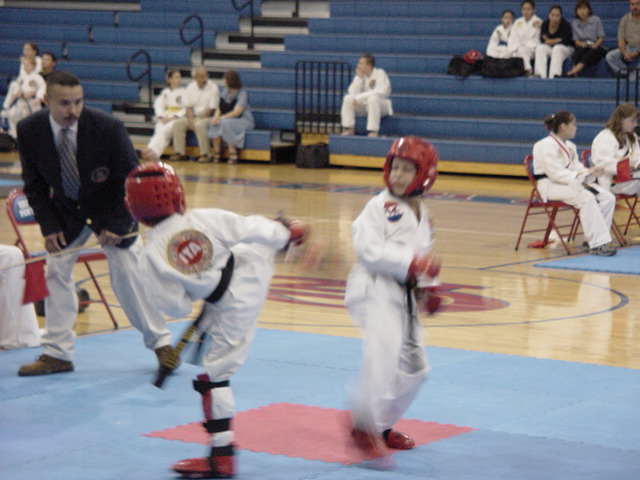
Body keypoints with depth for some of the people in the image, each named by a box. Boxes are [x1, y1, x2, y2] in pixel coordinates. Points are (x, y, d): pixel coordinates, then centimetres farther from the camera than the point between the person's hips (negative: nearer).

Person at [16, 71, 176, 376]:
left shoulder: (108, 128, -27)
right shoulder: (29, 131, -19)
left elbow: (130, 179, -17)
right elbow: (34, 185, -6)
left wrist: (115, 225, -18)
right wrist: (49, 227, -13)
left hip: (111, 206, -3)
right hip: (66, 210, 3)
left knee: (128, 273, -4)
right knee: (55, 272, 2)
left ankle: (161, 343, 11)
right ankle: (57, 354, 12)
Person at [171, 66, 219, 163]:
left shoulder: (213, 88, -10)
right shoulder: (190, 87, 6)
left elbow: (211, 109, -12)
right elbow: (189, 107, 4)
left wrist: (196, 120, -13)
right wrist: (190, 120, -14)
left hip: (208, 117, -5)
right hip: (193, 116, 5)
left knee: (199, 125, -36)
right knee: (178, 123, -18)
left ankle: (205, 155, -29)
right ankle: (180, 153, -16)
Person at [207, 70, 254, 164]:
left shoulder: (242, 93, -14)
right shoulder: (225, 91, 8)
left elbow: (236, 112, -23)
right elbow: (219, 107, 5)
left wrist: (221, 118, -27)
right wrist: (216, 116, -17)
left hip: (244, 121, -7)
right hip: (228, 118, 7)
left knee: (226, 123, -36)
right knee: (214, 122, -23)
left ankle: (233, 153, -27)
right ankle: (217, 152, -22)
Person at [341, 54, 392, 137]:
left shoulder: (380, 73, -15)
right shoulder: (360, 75, 2)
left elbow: (381, 92, -27)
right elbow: (352, 92, -6)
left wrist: (359, 97, -27)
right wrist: (359, 78, -16)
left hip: (382, 105, -6)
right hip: (365, 104, 6)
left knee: (373, 98, -38)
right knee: (348, 98, -15)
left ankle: (373, 131, -39)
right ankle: (349, 129, -13)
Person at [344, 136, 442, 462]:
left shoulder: (421, 213, 14)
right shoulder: (380, 206, -9)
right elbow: (369, 250, -19)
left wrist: (427, 287, 8)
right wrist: (411, 262, -25)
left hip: (404, 294, 8)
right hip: (375, 289, -8)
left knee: (414, 365, 14)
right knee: (384, 352, -28)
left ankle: (383, 425, 31)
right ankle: (364, 426, -18)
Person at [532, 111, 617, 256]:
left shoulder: (569, 146, 16)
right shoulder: (547, 146, -14)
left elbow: (575, 167, 16)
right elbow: (555, 173, -20)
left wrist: (589, 172, -6)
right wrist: (582, 176, -24)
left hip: (570, 183, 9)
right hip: (551, 185, -9)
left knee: (608, 198, -10)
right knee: (587, 198, -35)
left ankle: (594, 239, -9)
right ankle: (597, 244, -33)